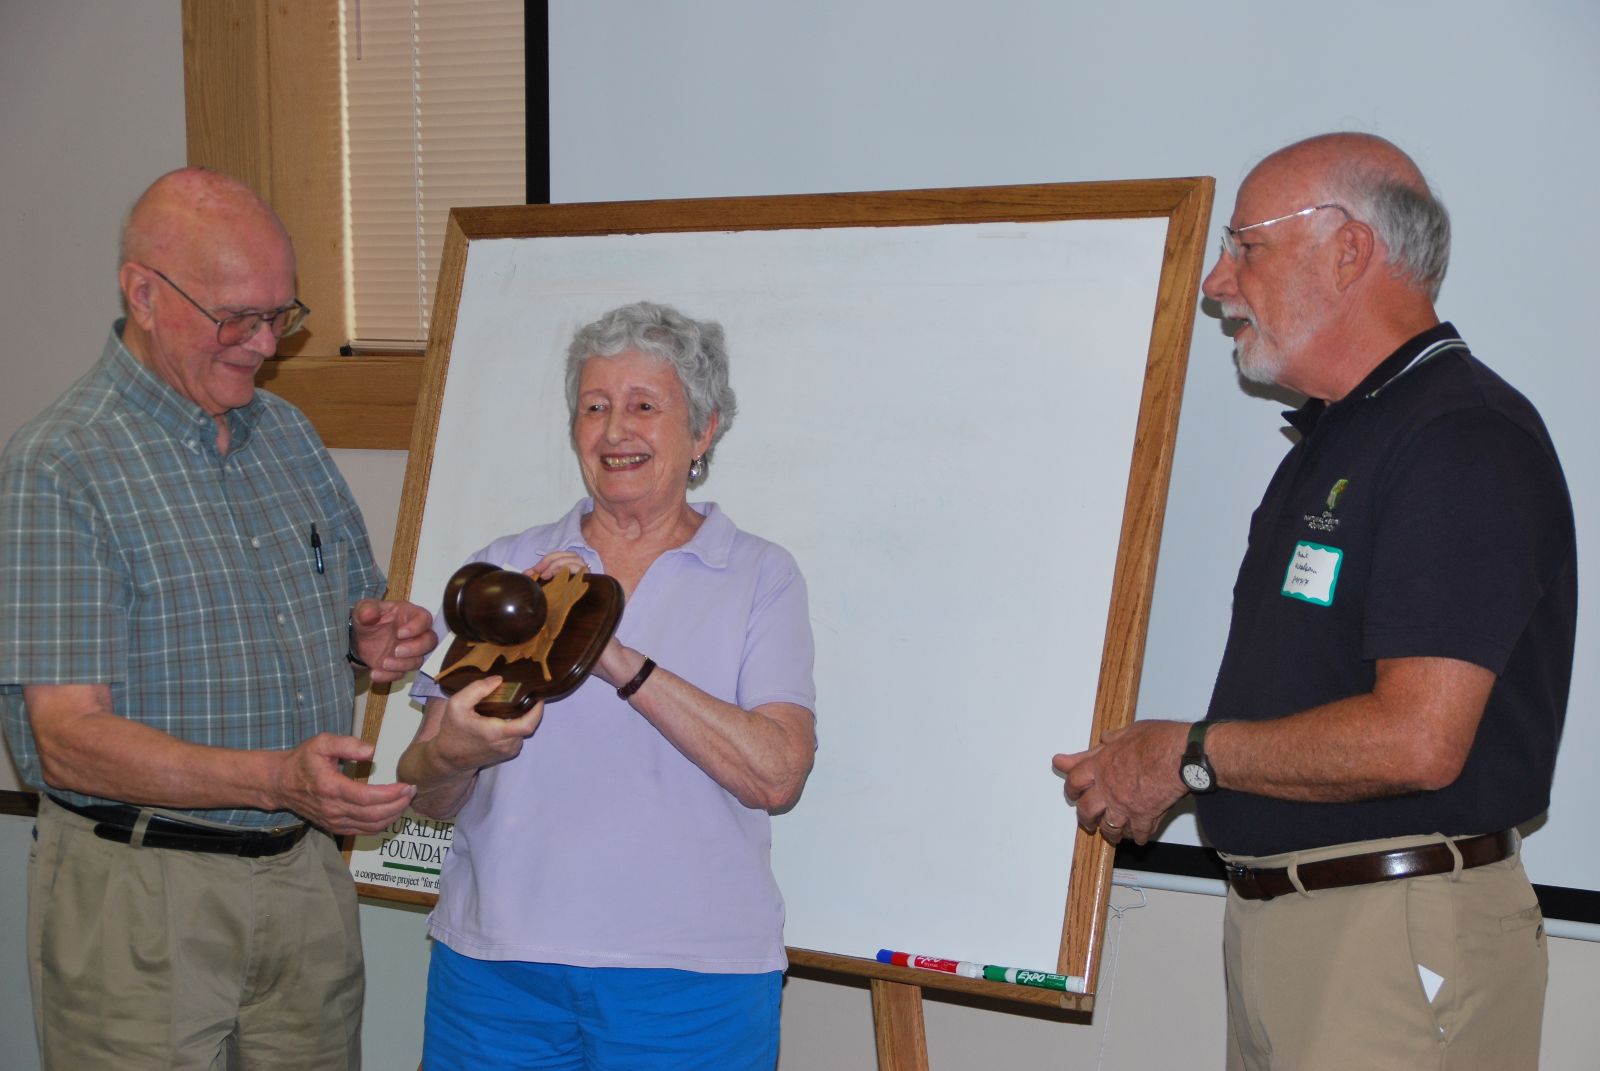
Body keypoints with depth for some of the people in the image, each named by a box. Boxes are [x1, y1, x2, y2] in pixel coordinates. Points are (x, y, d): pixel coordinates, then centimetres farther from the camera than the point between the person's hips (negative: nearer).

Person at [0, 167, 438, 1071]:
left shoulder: (289, 432, 10)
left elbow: (351, 604, 21)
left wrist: (377, 637, -4)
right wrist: (277, 779, -30)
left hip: (308, 874, 6)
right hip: (142, 896, -6)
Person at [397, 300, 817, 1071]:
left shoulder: (760, 577, 1)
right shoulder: (504, 568, 8)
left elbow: (777, 775, -13)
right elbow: (428, 795, 5)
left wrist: (619, 660, -20)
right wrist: (457, 754, -18)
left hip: (688, 978, -2)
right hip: (495, 960, 2)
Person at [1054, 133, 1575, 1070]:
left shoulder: (1465, 439, -16)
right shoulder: (1332, 439, 16)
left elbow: (1414, 741, -24)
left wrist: (1188, 756, -13)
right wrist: (1147, 780, 7)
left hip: (1403, 938, -9)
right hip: (1274, 918, 9)